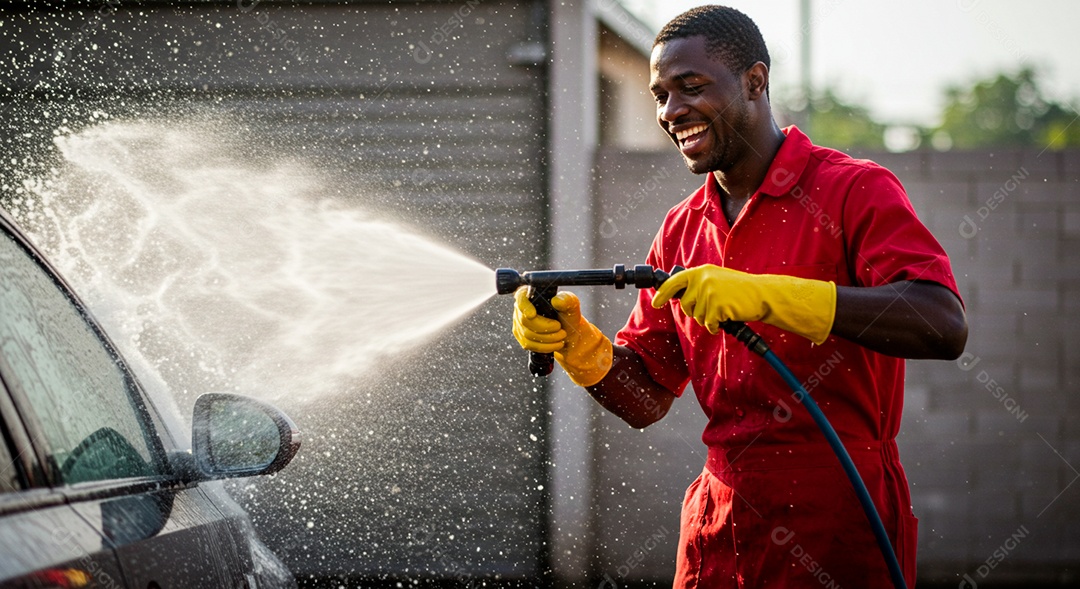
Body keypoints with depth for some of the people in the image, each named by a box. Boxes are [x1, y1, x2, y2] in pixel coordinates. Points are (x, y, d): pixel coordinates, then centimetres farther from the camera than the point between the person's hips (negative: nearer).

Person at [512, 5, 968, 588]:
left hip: (837, 520, -6)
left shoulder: (855, 190, -8)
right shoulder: (681, 229, 12)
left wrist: (765, 295, -29)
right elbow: (645, 400, 13)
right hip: (720, 514, 6)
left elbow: (944, 325, -24)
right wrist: (578, 345, -8)